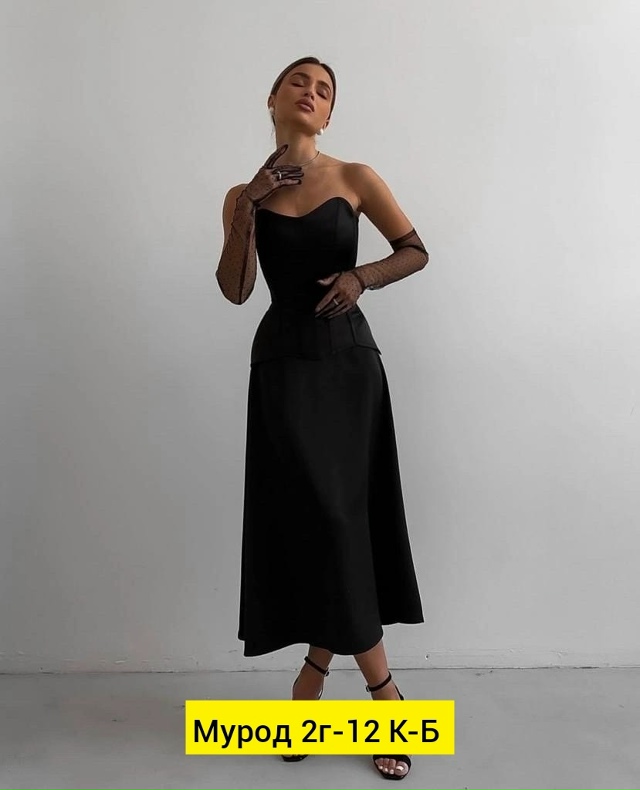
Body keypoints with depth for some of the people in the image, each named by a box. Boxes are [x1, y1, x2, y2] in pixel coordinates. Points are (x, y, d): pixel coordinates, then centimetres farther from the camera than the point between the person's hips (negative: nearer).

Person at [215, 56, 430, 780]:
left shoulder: (355, 178, 6)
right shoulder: (243, 197, 9)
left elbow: (416, 251, 3)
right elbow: (235, 291, -2)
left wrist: (361, 276, -14)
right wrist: (244, 211, -9)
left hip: (349, 359, 1)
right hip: (284, 362, 0)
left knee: (345, 514, 2)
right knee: (316, 514, -7)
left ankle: (317, 668, 22)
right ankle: (381, 686, 8)